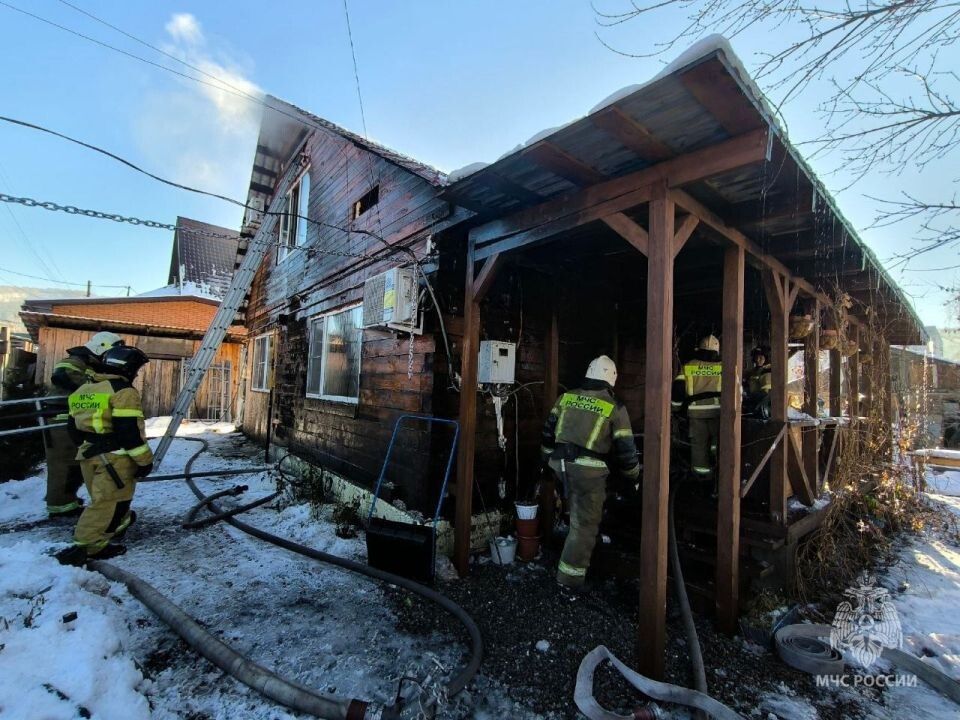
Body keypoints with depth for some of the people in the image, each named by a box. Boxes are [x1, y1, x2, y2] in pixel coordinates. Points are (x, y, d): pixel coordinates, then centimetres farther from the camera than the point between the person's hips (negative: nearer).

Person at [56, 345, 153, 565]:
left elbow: (74, 427, 20)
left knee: (105, 499, 23)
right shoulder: (123, 391, -15)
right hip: (115, 457, -9)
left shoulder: (82, 390, 14)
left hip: (89, 456, 10)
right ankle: (85, 547, -2)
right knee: (109, 503, -3)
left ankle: (120, 522, 40)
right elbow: (129, 431, -19)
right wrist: (144, 460, -12)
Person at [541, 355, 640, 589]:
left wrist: (549, 458, 26)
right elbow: (625, 448, -2)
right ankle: (570, 576, 16)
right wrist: (634, 474, 15)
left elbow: (549, 430, 12)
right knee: (585, 524, 8)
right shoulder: (615, 407, -4)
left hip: (560, 464, 5)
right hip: (588, 470, -5)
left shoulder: (566, 397, 6)